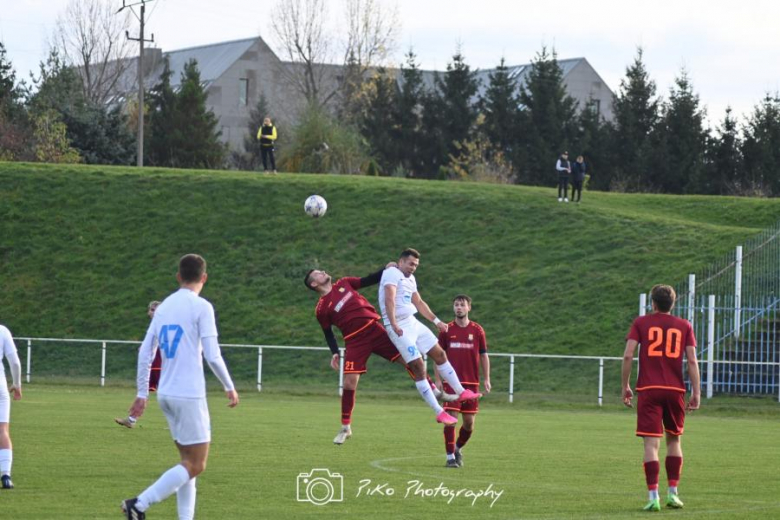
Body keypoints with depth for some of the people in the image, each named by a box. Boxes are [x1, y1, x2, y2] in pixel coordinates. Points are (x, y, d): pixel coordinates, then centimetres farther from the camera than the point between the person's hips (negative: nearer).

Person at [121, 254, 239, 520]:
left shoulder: (164, 307, 11)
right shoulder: (201, 308, -8)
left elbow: (145, 353, 11)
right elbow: (212, 356, -12)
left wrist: (142, 394, 17)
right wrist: (230, 388, 1)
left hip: (166, 394, 7)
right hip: (189, 395, -7)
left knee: (189, 461, 15)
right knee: (195, 465, -3)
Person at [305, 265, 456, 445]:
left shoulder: (344, 284, 11)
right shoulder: (321, 309, 0)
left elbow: (369, 281, 12)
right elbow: (328, 333, 6)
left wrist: (386, 270, -2)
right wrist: (335, 353, -8)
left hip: (374, 329, 3)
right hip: (355, 341, -3)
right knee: (349, 382, -10)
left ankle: (433, 390, 15)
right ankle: (345, 428, 4)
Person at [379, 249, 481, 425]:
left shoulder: (410, 278, 17)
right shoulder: (393, 274, -13)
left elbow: (419, 303, 28)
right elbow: (389, 299, -27)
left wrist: (436, 321, 30)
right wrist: (394, 324, -37)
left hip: (413, 323, 10)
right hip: (399, 328, -10)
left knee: (439, 354, 15)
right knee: (418, 367, -10)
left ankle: (461, 392, 30)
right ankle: (439, 413, -10)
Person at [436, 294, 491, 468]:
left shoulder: (477, 330, 5)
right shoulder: (446, 330, 4)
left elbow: (484, 356, 9)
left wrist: (487, 379, 2)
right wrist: (438, 380, 0)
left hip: (471, 382, 1)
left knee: (469, 422, 2)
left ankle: (458, 448, 27)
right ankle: (450, 456, -4)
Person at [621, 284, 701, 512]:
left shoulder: (641, 323, 5)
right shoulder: (684, 326, 8)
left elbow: (628, 355, -4)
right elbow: (692, 361, 1)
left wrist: (625, 386, 4)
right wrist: (696, 392, 4)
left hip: (648, 390, -2)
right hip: (675, 390, 2)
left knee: (651, 443, -5)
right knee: (674, 440, 18)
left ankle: (653, 497, -12)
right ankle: (673, 493, 16)